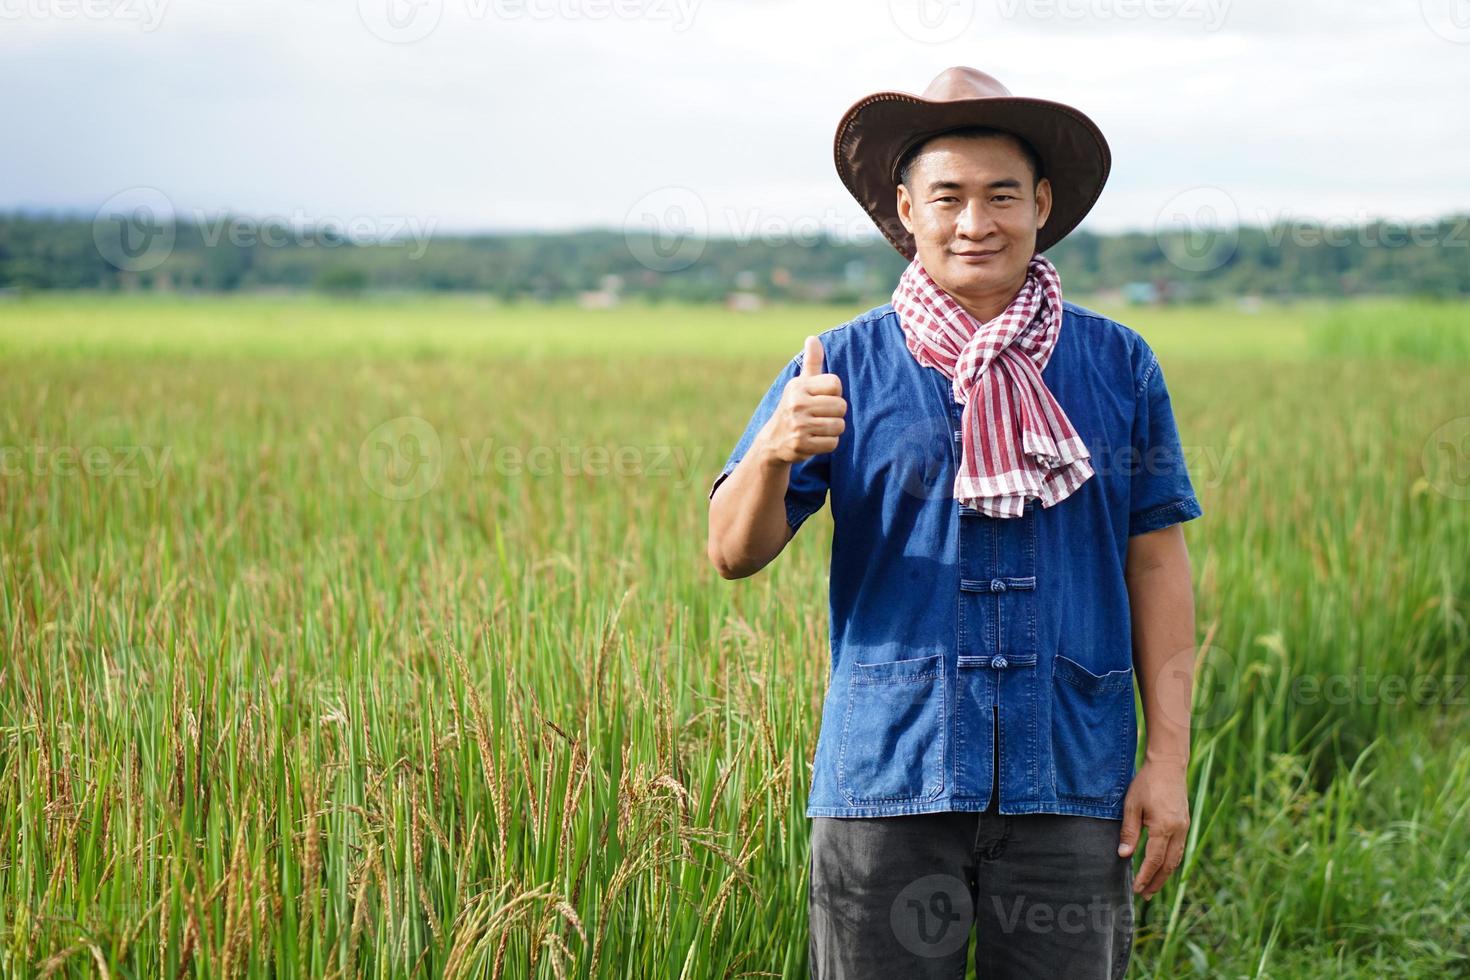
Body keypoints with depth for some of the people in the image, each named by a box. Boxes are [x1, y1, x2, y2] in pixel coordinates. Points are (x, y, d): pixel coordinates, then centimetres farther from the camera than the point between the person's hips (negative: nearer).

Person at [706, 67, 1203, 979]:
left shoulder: (1117, 366, 7)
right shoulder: (846, 365, 3)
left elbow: (1157, 563, 7)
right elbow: (735, 553, -1)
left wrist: (1169, 756, 1)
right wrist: (774, 453, -22)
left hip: (1069, 781, 1)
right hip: (889, 781, -1)